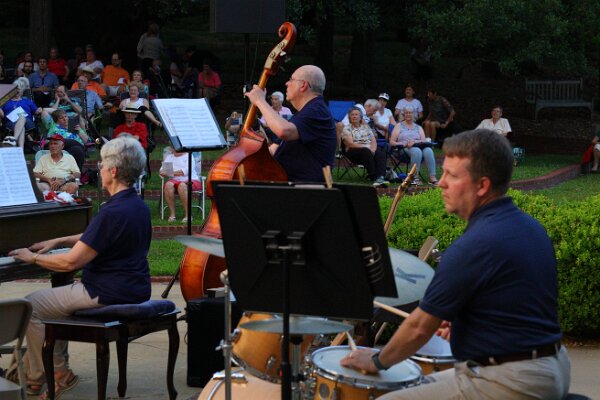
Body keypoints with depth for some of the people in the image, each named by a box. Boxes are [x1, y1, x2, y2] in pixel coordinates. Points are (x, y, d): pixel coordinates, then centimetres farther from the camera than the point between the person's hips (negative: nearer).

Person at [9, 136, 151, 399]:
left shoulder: (113, 212, -24)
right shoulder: (138, 205, 6)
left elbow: (71, 262, -21)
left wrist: (33, 258, -6)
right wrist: (58, 241, 19)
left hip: (108, 296, -10)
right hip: (134, 291, 10)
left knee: (30, 307, 3)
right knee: (56, 296, 28)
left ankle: (59, 375, 10)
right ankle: (35, 372, 30)